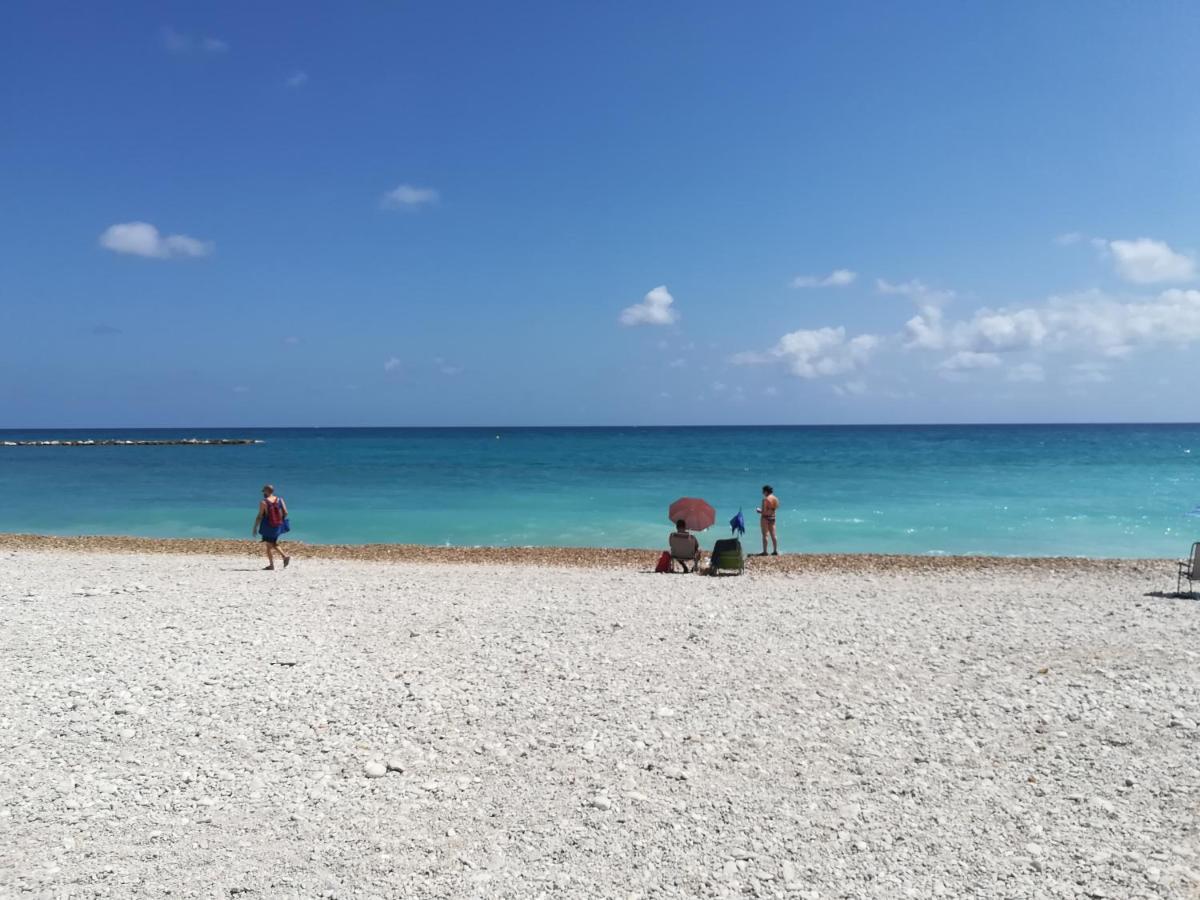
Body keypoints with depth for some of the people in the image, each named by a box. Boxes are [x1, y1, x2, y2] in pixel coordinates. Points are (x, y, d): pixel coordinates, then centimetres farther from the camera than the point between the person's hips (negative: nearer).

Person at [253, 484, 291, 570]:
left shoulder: (263, 502, -13)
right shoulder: (280, 500, 0)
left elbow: (259, 516, -13)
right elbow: (285, 513, -3)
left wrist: (255, 528, -5)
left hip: (268, 527, -5)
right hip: (278, 526, 5)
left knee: (269, 545, 6)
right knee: (274, 543, 22)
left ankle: (271, 565, 9)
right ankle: (285, 556, 5)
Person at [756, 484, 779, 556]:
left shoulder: (765, 499, -18)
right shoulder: (775, 499, 5)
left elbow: (764, 511, -21)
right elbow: (776, 508, 12)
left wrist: (759, 511, 0)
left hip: (765, 518, -7)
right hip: (773, 517, 7)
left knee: (765, 535, -3)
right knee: (773, 535, 11)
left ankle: (765, 551, -2)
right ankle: (775, 551, 15)